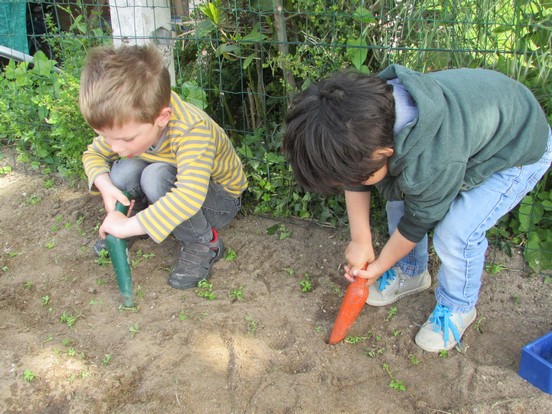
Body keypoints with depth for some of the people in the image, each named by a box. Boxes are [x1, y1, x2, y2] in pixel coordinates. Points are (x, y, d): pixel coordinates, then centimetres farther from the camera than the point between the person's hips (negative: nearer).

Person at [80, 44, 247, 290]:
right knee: (124, 171, -23)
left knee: (156, 177, -34)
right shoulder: (126, 123, -17)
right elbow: (93, 155, -1)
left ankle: (203, 244, -14)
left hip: (220, 199, -6)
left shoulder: (192, 129, -38)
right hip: (174, 191, 6)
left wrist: (128, 226, -45)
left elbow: (189, 195, -51)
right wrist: (105, 186, -22)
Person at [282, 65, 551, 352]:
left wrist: (379, 267, -8)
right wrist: (361, 241, -9)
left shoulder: (432, 165, -45)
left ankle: (458, 308, 11)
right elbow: (355, 180, -9)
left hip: (521, 148, -6)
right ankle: (411, 274, 26)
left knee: (456, 232, -19)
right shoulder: (368, 107, -26)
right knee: (398, 201, 1)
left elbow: (418, 222, -24)